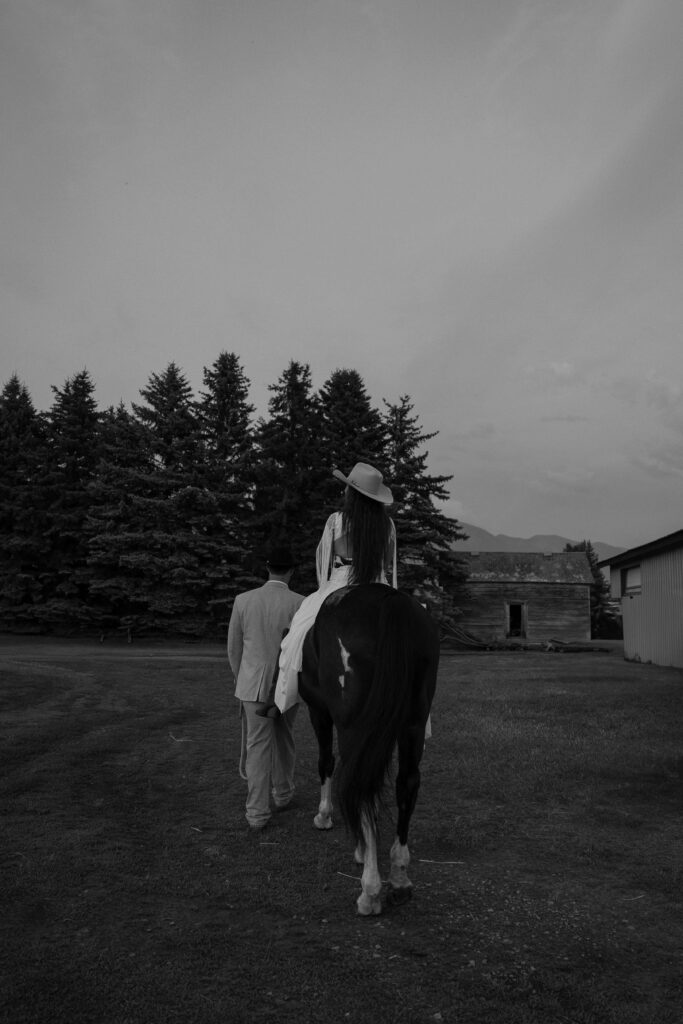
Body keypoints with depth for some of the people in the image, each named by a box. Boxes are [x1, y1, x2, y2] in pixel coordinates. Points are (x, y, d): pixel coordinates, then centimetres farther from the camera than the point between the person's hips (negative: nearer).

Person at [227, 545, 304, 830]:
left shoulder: (243, 600, -8)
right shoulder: (300, 604, -13)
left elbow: (234, 648, 0)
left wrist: (241, 680, 15)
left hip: (254, 684, 0)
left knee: (258, 747, 6)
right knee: (283, 738, 22)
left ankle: (258, 812, 3)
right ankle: (282, 792, 36)